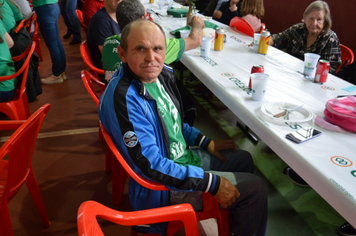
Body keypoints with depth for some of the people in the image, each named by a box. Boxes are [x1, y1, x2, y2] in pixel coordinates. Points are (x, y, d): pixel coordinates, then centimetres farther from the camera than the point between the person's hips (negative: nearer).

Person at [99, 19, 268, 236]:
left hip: (184, 157, 8)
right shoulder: (123, 98, -30)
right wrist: (212, 182, -24)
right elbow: (151, 165, -28)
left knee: (243, 159, 22)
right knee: (257, 189, -4)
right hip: (164, 185, -8)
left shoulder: (163, 74, -5)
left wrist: (206, 143, 9)